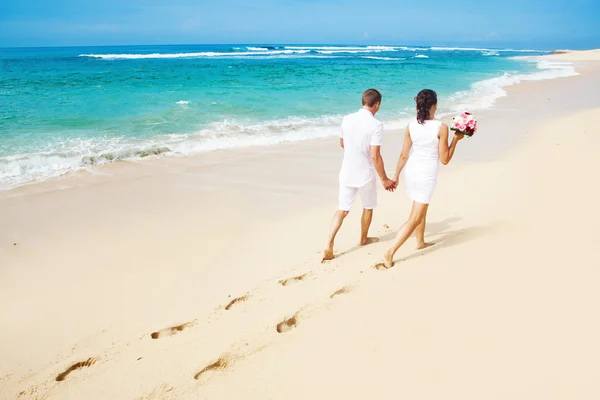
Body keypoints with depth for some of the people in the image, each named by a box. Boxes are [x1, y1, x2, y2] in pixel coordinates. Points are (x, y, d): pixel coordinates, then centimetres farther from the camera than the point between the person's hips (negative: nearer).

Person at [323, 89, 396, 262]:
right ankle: (363, 239, 38)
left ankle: (329, 244, -3)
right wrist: (384, 179, -10)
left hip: (346, 173, 4)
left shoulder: (347, 119, -2)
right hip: (365, 174, -4)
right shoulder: (375, 125, -18)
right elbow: (375, 157, -20)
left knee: (342, 210, 10)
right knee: (368, 208, 20)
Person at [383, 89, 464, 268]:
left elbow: (404, 155, -2)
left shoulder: (411, 126, -6)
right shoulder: (441, 128, -17)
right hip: (426, 175, -5)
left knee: (421, 208, 27)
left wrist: (396, 176, 9)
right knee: (415, 218, 1)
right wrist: (456, 140, -2)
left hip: (410, 172, 6)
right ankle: (391, 252, -5)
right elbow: (444, 160, -11)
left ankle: (420, 242, 43)